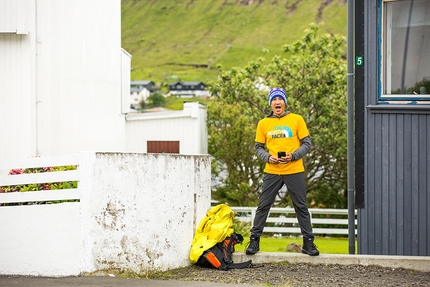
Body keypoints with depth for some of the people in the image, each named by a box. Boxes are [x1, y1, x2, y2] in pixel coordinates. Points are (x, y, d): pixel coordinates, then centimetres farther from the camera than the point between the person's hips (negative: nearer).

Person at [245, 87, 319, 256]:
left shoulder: (297, 120, 2)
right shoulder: (263, 123, 7)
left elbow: (307, 144, 2)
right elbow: (258, 147, 12)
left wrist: (293, 156, -13)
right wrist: (268, 157, -8)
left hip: (294, 171, -1)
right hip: (272, 171, 1)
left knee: (301, 207, 3)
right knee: (263, 206, 1)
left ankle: (308, 242, 10)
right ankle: (254, 240, 9)